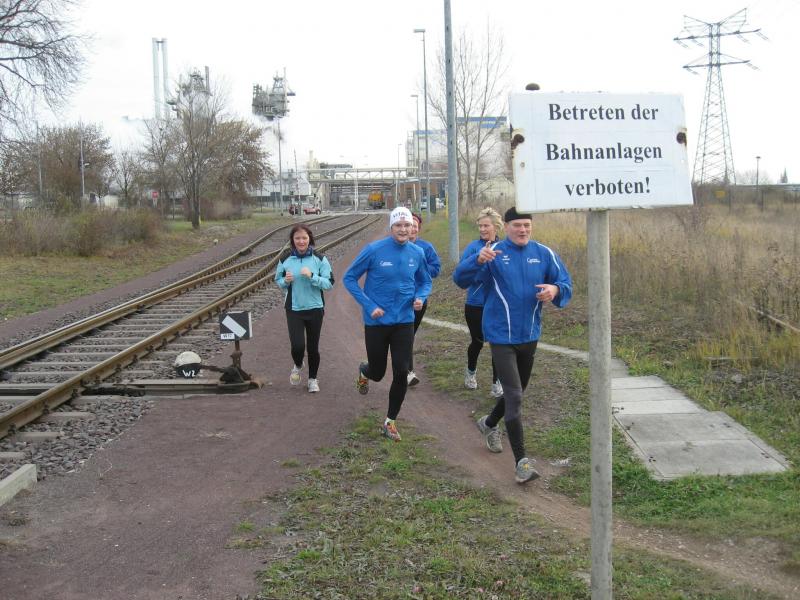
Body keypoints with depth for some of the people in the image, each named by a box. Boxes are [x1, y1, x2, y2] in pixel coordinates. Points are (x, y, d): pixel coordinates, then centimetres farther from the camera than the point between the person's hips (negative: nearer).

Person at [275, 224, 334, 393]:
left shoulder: (319, 259, -7)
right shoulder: (286, 260, -3)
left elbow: (329, 283, -8)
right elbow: (278, 280, 9)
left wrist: (312, 276, -22)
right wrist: (286, 281, -13)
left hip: (315, 309, 0)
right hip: (294, 309, 0)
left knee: (313, 347, 10)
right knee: (297, 346, -10)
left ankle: (313, 379, 32)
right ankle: (297, 366, 25)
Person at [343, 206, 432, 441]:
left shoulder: (417, 253, -3)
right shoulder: (374, 250, -13)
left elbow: (425, 281, 13)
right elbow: (349, 278, -6)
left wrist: (420, 297, -9)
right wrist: (369, 306, -13)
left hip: (404, 322, 2)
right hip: (376, 322, -2)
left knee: (401, 373, -3)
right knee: (378, 372, 10)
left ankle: (390, 422, 15)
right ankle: (364, 372, 50)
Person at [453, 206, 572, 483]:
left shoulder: (544, 253, -1)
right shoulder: (493, 253, -10)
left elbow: (565, 282, 3)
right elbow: (460, 278, -18)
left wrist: (555, 289, -21)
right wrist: (478, 260, -39)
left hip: (530, 336, 5)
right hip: (501, 336, -5)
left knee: (516, 391, 22)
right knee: (514, 396, -12)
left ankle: (489, 424, 50)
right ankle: (521, 461, -7)